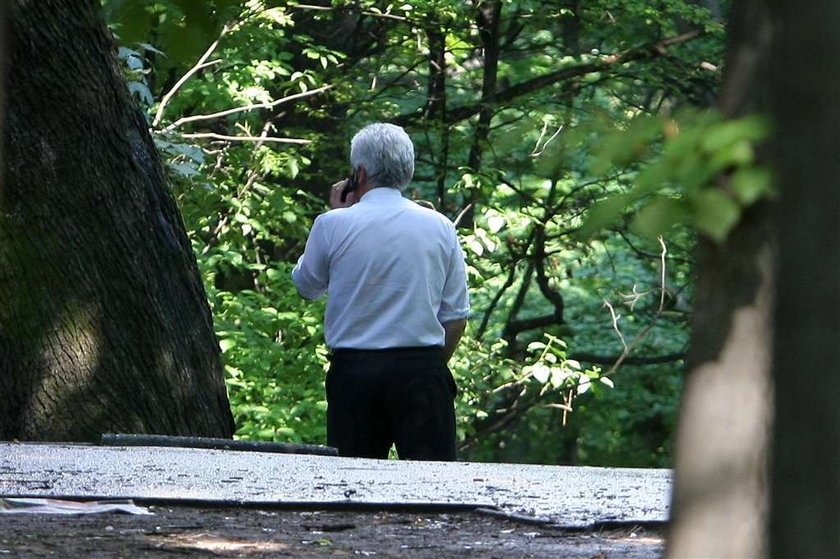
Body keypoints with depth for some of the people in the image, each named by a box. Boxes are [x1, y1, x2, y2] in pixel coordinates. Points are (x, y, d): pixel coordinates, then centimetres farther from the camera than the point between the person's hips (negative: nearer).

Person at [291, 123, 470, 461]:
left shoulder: (333, 225, -3)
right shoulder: (439, 227, 4)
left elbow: (305, 287, 16)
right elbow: (456, 316, 6)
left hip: (353, 370, -1)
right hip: (423, 365, 1)